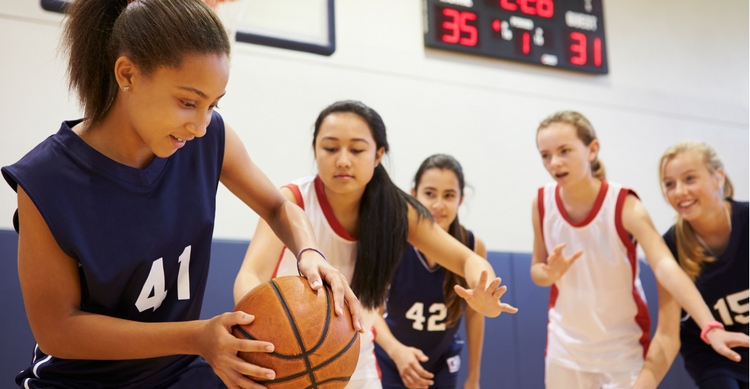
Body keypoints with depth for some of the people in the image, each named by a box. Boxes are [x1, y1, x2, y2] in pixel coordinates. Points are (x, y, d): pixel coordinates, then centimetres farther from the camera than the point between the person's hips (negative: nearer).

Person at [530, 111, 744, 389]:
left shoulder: (624, 205, -20)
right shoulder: (542, 202, -10)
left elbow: (665, 267, -34)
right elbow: (537, 269, 2)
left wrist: (710, 327, -47)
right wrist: (550, 274, -22)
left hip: (622, 347, -3)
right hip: (564, 345, 3)